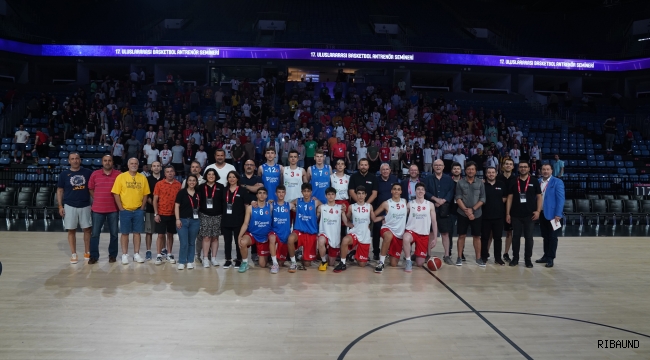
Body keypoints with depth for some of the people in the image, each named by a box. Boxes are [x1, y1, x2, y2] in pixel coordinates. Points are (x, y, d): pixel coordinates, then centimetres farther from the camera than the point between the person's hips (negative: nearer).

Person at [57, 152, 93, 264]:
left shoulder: (87, 172, 1)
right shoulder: (64, 174, 1)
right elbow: (59, 190, 4)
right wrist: (60, 206, -2)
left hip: (85, 206, 1)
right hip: (70, 206, 0)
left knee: (87, 229, 5)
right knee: (71, 230, 4)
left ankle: (87, 252, 18)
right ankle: (73, 254, 13)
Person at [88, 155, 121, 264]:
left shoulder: (118, 174, -2)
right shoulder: (95, 174, 1)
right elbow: (90, 189, 12)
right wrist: (96, 199, 5)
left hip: (113, 209, -1)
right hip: (98, 209, 1)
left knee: (114, 233, 7)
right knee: (95, 233, 4)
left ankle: (112, 255, 19)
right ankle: (94, 256, 14)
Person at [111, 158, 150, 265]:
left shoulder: (143, 178, 4)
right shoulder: (121, 177, -3)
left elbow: (145, 194, 7)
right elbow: (116, 194, -4)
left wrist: (142, 208, -1)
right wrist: (121, 209, -8)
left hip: (138, 211, 2)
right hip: (125, 210, -2)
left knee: (137, 232, 7)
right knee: (125, 233, 5)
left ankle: (136, 254, 16)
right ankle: (124, 255, 14)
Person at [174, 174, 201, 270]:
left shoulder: (198, 194, 6)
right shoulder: (181, 192, -2)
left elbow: (200, 207, 15)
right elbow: (177, 206, -4)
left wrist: (200, 219, 7)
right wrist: (177, 219, -10)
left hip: (195, 221, 3)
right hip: (183, 220, -3)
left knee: (191, 243, 11)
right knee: (184, 243, -4)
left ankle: (190, 261, 20)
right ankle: (181, 262, 8)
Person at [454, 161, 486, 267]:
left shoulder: (480, 183, 3)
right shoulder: (460, 183, 0)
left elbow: (482, 199, 0)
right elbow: (458, 198, -4)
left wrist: (472, 209, -11)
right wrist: (466, 210, -13)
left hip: (477, 214, 1)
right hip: (462, 214, -1)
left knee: (477, 236, 7)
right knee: (461, 235, 3)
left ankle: (478, 258, 15)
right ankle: (459, 257, 11)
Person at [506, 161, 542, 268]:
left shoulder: (534, 181, 2)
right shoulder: (514, 182, 5)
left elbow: (539, 197, 3)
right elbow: (510, 198, 5)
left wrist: (538, 211, -9)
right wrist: (507, 213, 0)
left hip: (529, 215, -1)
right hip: (516, 215, 1)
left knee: (529, 237, 5)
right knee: (516, 236, 6)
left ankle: (528, 259, 14)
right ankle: (515, 257, 15)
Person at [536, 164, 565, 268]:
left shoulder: (557, 182, -7)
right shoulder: (538, 182, 8)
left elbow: (561, 199, -11)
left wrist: (558, 214, -17)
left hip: (552, 214, -5)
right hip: (541, 213, 5)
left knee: (552, 237, 3)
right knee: (545, 236, 13)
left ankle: (551, 258, 9)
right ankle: (546, 256, 23)